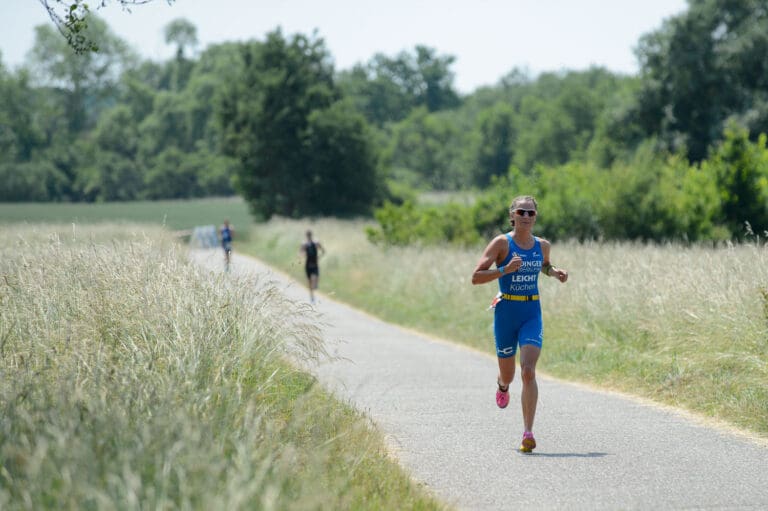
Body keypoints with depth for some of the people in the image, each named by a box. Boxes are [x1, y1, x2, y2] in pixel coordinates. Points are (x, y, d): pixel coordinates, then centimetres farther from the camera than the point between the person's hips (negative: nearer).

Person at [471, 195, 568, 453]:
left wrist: (556, 273, 7)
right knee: (508, 375, 13)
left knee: (528, 371, -17)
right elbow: (476, 277, -11)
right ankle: (502, 384, 54)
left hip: (532, 315, 1)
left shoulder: (542, 245, 5)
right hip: (506, 313, -1)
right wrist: (504, 269, -24)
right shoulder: (501, 243, -7)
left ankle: (528, 434, -18)